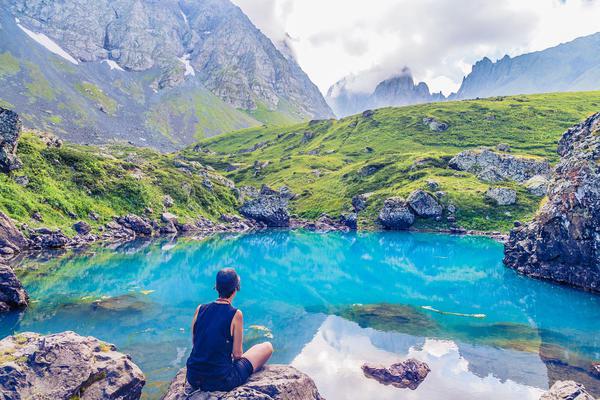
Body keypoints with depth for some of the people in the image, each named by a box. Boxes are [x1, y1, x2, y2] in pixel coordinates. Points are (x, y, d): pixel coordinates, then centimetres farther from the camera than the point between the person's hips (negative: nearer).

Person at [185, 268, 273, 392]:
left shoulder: (200, 309, -1)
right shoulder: (236, 314, -15)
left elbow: (195, 342, 11)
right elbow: (237, 354, -10)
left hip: (193, 379, 6)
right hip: (220, 382, -6)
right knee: (267, 347, 10)